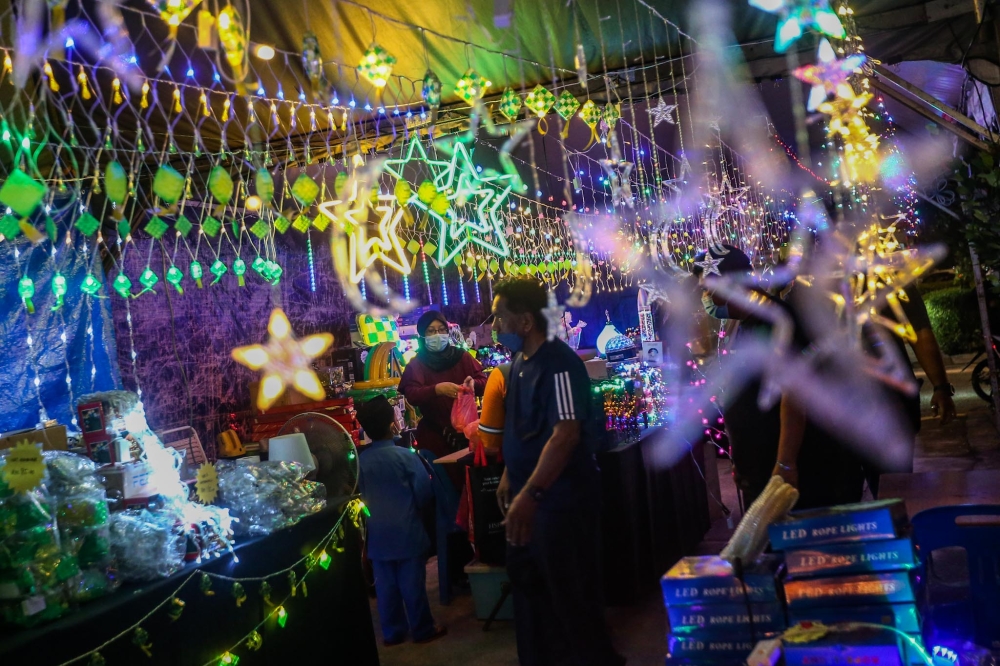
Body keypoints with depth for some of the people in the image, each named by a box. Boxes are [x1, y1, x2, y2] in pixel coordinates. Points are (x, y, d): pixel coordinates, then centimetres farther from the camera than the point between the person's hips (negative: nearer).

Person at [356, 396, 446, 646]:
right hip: (407, 531, -4)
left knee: (385, 585, 12)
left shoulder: (360, 460, -4)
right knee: (413, 584, 6)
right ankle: (423, 630, 17)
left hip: (377, 533, 4)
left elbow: (359, 494, 7)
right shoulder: (404, 455, -15)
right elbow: (424, 491, -11)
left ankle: (392, 632, 21)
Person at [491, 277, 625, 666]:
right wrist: (510, 476, 15)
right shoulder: (519, 362, 8)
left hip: (562, 499, -9)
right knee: (528, 582, 20)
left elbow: (565, 434, -29)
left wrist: (529, 494, -32)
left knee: (571, 594, 3)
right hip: (529, 496, 10)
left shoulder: (559, 364, -21)